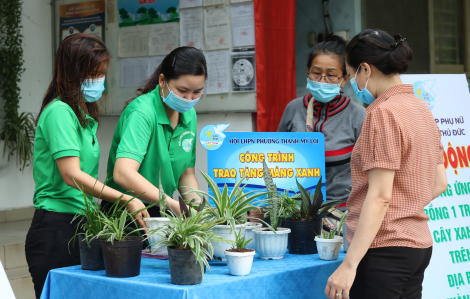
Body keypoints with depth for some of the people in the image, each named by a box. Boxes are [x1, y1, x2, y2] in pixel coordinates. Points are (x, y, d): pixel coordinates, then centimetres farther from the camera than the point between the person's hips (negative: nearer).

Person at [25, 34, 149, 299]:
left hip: (79, 226, 9)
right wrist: (126, 200, -21)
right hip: (57, 227, -9)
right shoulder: (59, 112, -12)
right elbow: (71, 176, -19)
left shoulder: (85, 115, 16)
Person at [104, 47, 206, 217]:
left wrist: (198, 206, -6)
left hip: (162, 213, 7)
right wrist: (175, 206, -36)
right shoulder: (142, 112, -17)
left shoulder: (189, 115, 8)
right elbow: (123, 173, -31)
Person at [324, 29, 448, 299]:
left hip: (385, 248, -9)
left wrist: (349, 265, -20)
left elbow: (380, 196, -20)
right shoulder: (422, 109, 12)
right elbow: (440, 183, 16)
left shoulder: (383, 113, -15)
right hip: (419, 244, 9)